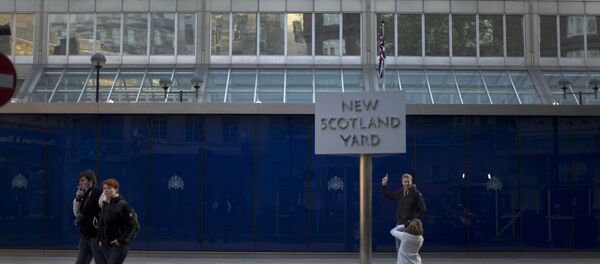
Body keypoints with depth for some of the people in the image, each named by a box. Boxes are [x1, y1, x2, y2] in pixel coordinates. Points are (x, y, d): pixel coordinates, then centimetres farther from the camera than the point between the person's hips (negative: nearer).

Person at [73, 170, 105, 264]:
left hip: (96, 235, -8)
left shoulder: (98, 192, -12)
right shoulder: (85, 194, 13)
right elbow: (77, 213, 16)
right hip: (86, 235, 8)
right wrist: (77, 199, 3)